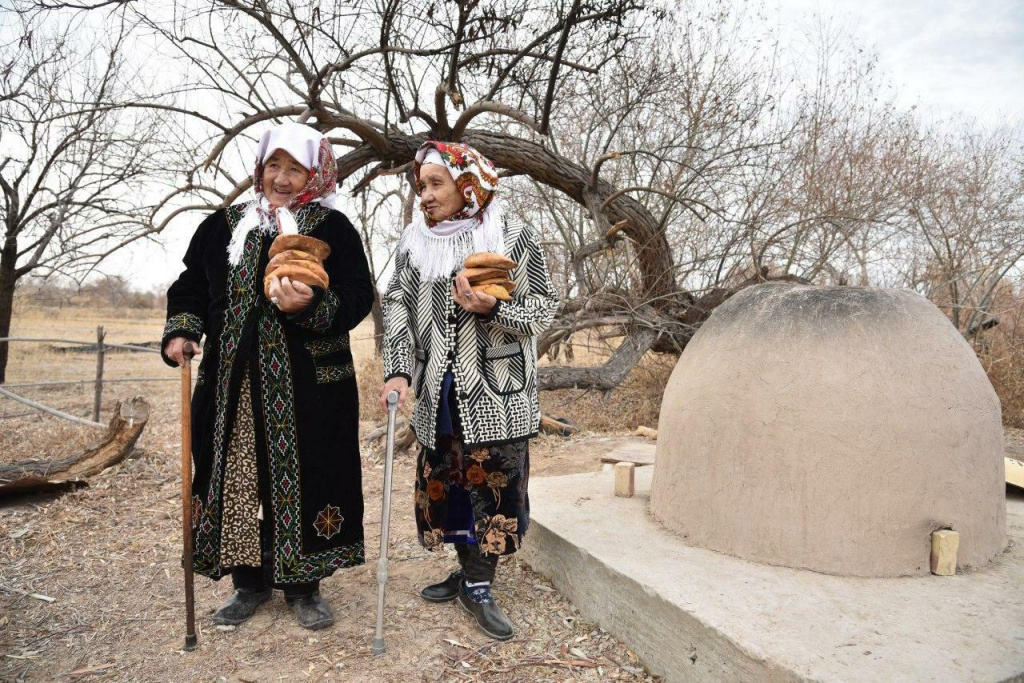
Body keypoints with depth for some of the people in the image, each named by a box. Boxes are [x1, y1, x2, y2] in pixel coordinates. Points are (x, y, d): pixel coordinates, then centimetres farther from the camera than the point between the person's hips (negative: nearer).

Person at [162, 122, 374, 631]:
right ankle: (250, 582, 26)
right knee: (238, 476, 8)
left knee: (301, 478, 3)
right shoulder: (224, 225, 11)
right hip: (232, 381, 3)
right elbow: (192, 287, 15)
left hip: (307, 383, -3)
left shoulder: (332, 228, 1)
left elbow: (358, 298, -6)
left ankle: (303, 585, 21)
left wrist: (313, 306, -24)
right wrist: (181, 331, -2)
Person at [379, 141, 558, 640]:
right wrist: (398, 370, -9)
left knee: (494, 483, -1)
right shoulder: (415, 240, 7)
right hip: (438, 391, 4)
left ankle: (477, 586, 16)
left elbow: (543, 308, -3)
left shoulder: (513, 238, -4)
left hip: (496, 392, -4)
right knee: (443, 481, 11)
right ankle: (469, 572, 31)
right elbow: (397, 305, 3)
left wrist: (491, 309, -21)